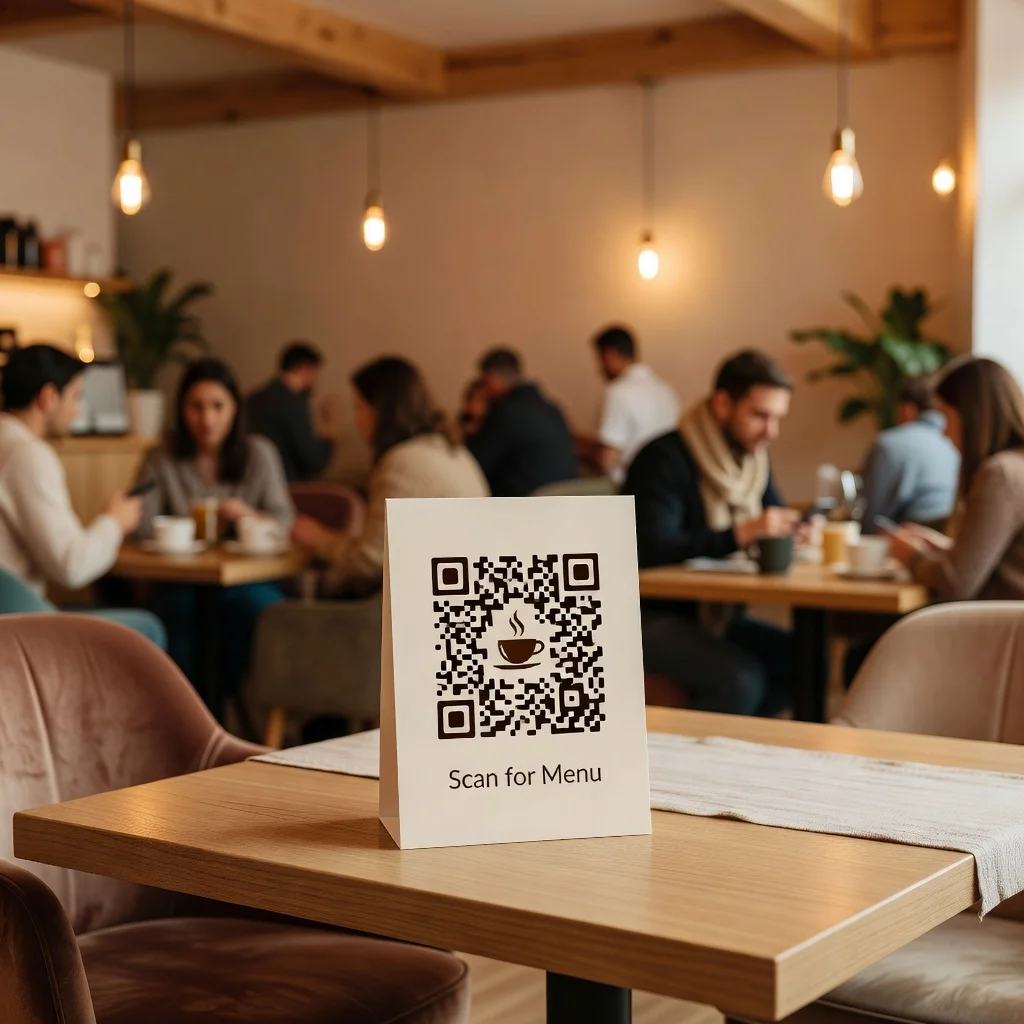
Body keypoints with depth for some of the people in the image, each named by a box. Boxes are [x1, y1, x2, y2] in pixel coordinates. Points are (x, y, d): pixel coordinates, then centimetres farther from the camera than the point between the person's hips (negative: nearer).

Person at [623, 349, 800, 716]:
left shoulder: (753, 456, 7)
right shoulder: (666, 458, -18)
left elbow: (776, 518, 17)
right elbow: (652, 549, -30)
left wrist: (796, 533, -8)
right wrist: (741, 533, -37)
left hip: (711, 613, 8)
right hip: (649, 615, -8)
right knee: (742, 679, -27)